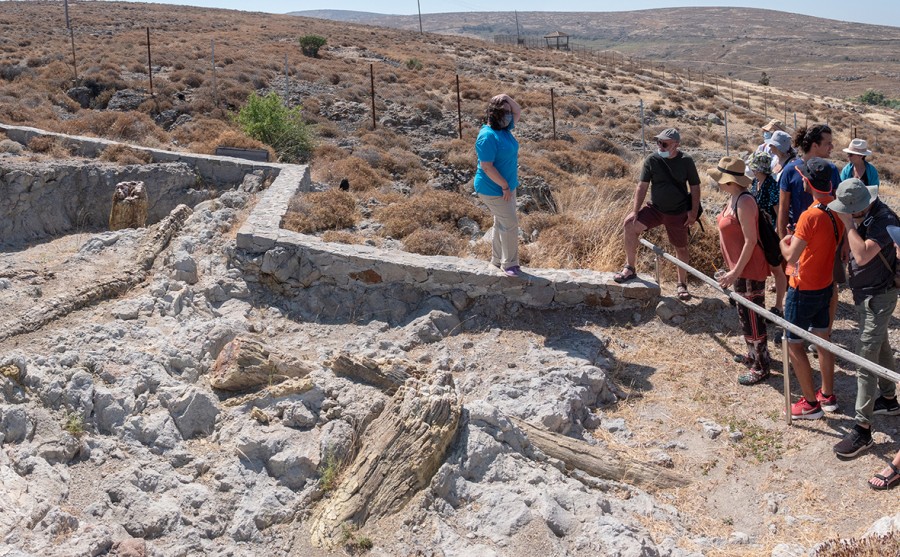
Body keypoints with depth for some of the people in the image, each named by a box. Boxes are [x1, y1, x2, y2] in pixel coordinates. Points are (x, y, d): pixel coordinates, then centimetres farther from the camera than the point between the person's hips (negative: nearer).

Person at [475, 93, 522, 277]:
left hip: (507, 186, 10)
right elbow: (487, 167, -25)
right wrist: (505, 186, -20)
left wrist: (507, 98, 1)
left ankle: (497, 260, 28)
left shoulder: (504, 128, 5)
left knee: (502, 223, 17)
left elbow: (518, 112, 19)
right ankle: (509, 264, 3)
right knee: (510, 224, -7)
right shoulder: (488, 136, -22)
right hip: (494, 189, -10)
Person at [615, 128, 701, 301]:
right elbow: (642, 186, -7)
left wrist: (694, 212, -7)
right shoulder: (652, 160, -7)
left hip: (678, 213, -1)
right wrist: (635, 211, -14)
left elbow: (695, 187, 0)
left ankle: (682, 284, 29)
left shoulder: (686, 161, -8)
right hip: (655, 209, 1)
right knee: (629, 225, -19)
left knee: (681, 248, 9)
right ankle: (630, 269, -8)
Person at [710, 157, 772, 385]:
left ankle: (760, 368, 13)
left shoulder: (744, 202, -23)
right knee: (745, 314, 22)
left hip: (749, 271, -10)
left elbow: (751, 240, -24)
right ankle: (754, 354, 39)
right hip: (740, 268, 10)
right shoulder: (734, 199, 6)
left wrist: (736, 272, -22)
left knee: (752, 317, 1)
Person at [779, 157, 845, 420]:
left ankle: (810, 404, 11)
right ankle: (828, 395, 31)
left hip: (804, 290, -8)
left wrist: (784, 242, -7)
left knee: (794, 345, 4)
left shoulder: (810, 216, -27)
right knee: (823, 339, 19)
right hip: (826, 286, 8)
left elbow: (791, 256, -27)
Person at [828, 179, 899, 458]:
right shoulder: (863, 214, -1)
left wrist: (848, 223, -33)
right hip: (867, 293, 9)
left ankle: (862, 429, -3)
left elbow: (863, 255, -38)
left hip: (877, 297, -9)